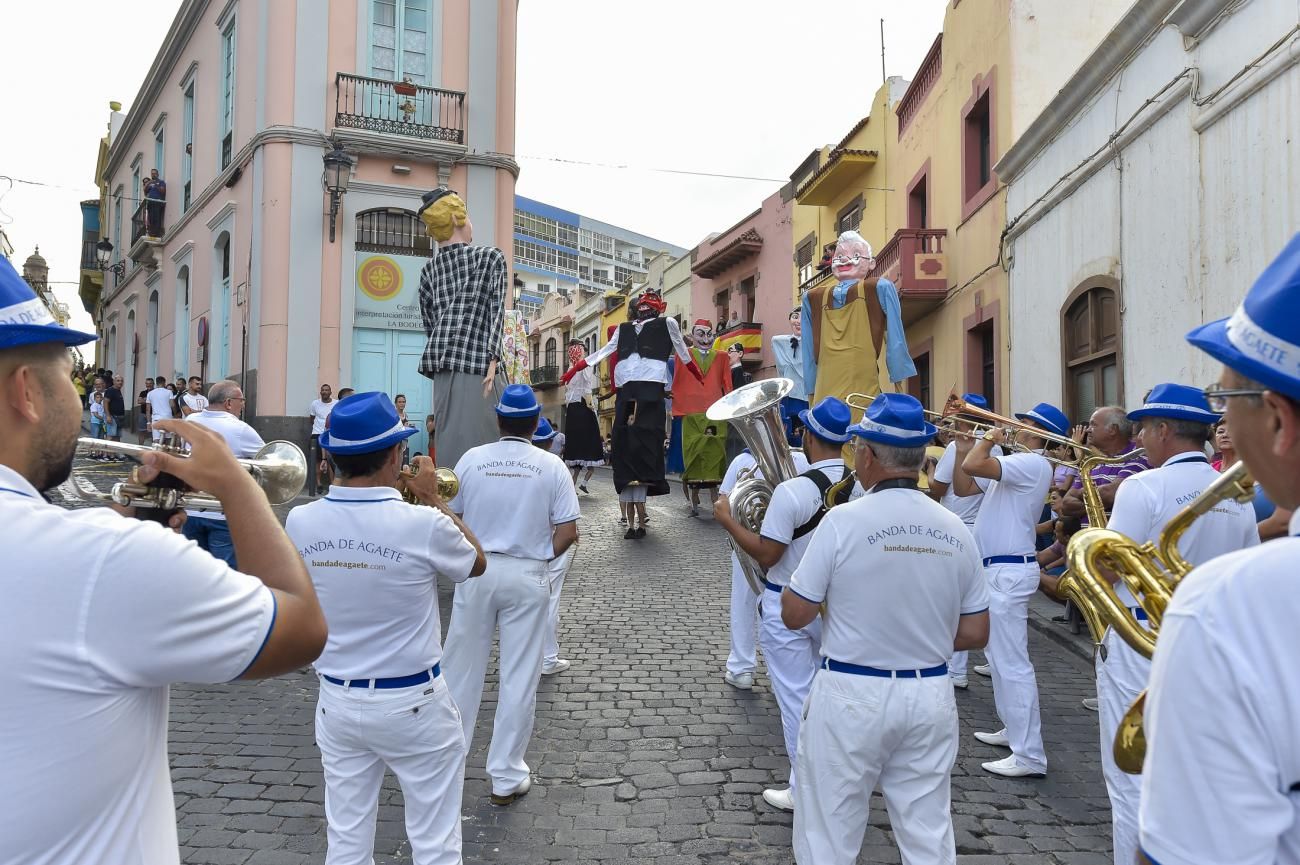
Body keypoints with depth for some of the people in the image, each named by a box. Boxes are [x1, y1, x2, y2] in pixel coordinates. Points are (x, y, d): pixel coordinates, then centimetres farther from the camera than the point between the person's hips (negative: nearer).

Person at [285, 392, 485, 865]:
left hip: (337, 700, 5)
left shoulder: (300, 521, -9)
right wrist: (432, 498, 5)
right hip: (413, 703, -4)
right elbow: (477, 563, 0)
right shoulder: (424, 525, -22)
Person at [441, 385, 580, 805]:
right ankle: (506, 777, 15)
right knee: (519, 676, 6)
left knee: (462, 667, 15)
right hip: (527, 577, -1)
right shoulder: (551, 466, -6)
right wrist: (542, 556, 9)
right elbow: (567, 533, -8)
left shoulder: (472, 459, -3)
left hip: (477, 570, 2)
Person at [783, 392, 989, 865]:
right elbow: (975, 634, 5)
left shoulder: (844, 520, -15)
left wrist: (804, 572, 8)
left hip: (850, 696, -4)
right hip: (930, 696, 4)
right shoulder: (955, 529, -1)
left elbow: (794, 615, -9)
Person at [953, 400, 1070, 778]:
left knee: (1013, 664, -10)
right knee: (1000, 657, 21)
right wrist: (962, 447, 10)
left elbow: (973, 466, -29)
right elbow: (963, 487, 17)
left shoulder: (1032, 463, -17)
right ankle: (1014, 730, 34)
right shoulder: (1012, 463, 16)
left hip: (1009, 573, -11)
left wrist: (990, 437, -11)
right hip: (998, 570, 11)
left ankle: (1029, 756, -6)